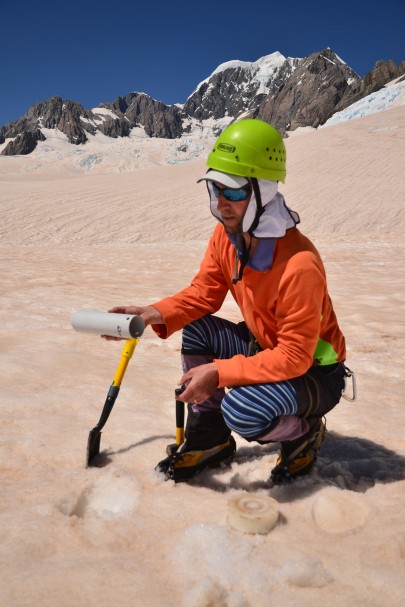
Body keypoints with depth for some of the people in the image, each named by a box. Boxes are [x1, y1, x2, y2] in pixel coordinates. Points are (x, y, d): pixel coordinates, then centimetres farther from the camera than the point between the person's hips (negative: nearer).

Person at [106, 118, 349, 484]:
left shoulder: (300, 265, -33)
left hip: (313, 372, -7)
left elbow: (294, 357, -30)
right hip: (264, 345, 7)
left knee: (241, 409, -31)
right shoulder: (226, 235, -10)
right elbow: (203, 293, -2)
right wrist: (156, 314, -20)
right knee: (195, 330, -9)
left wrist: (219, 372, -33)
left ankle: (304, 432, 5)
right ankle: (209, 438, 4)